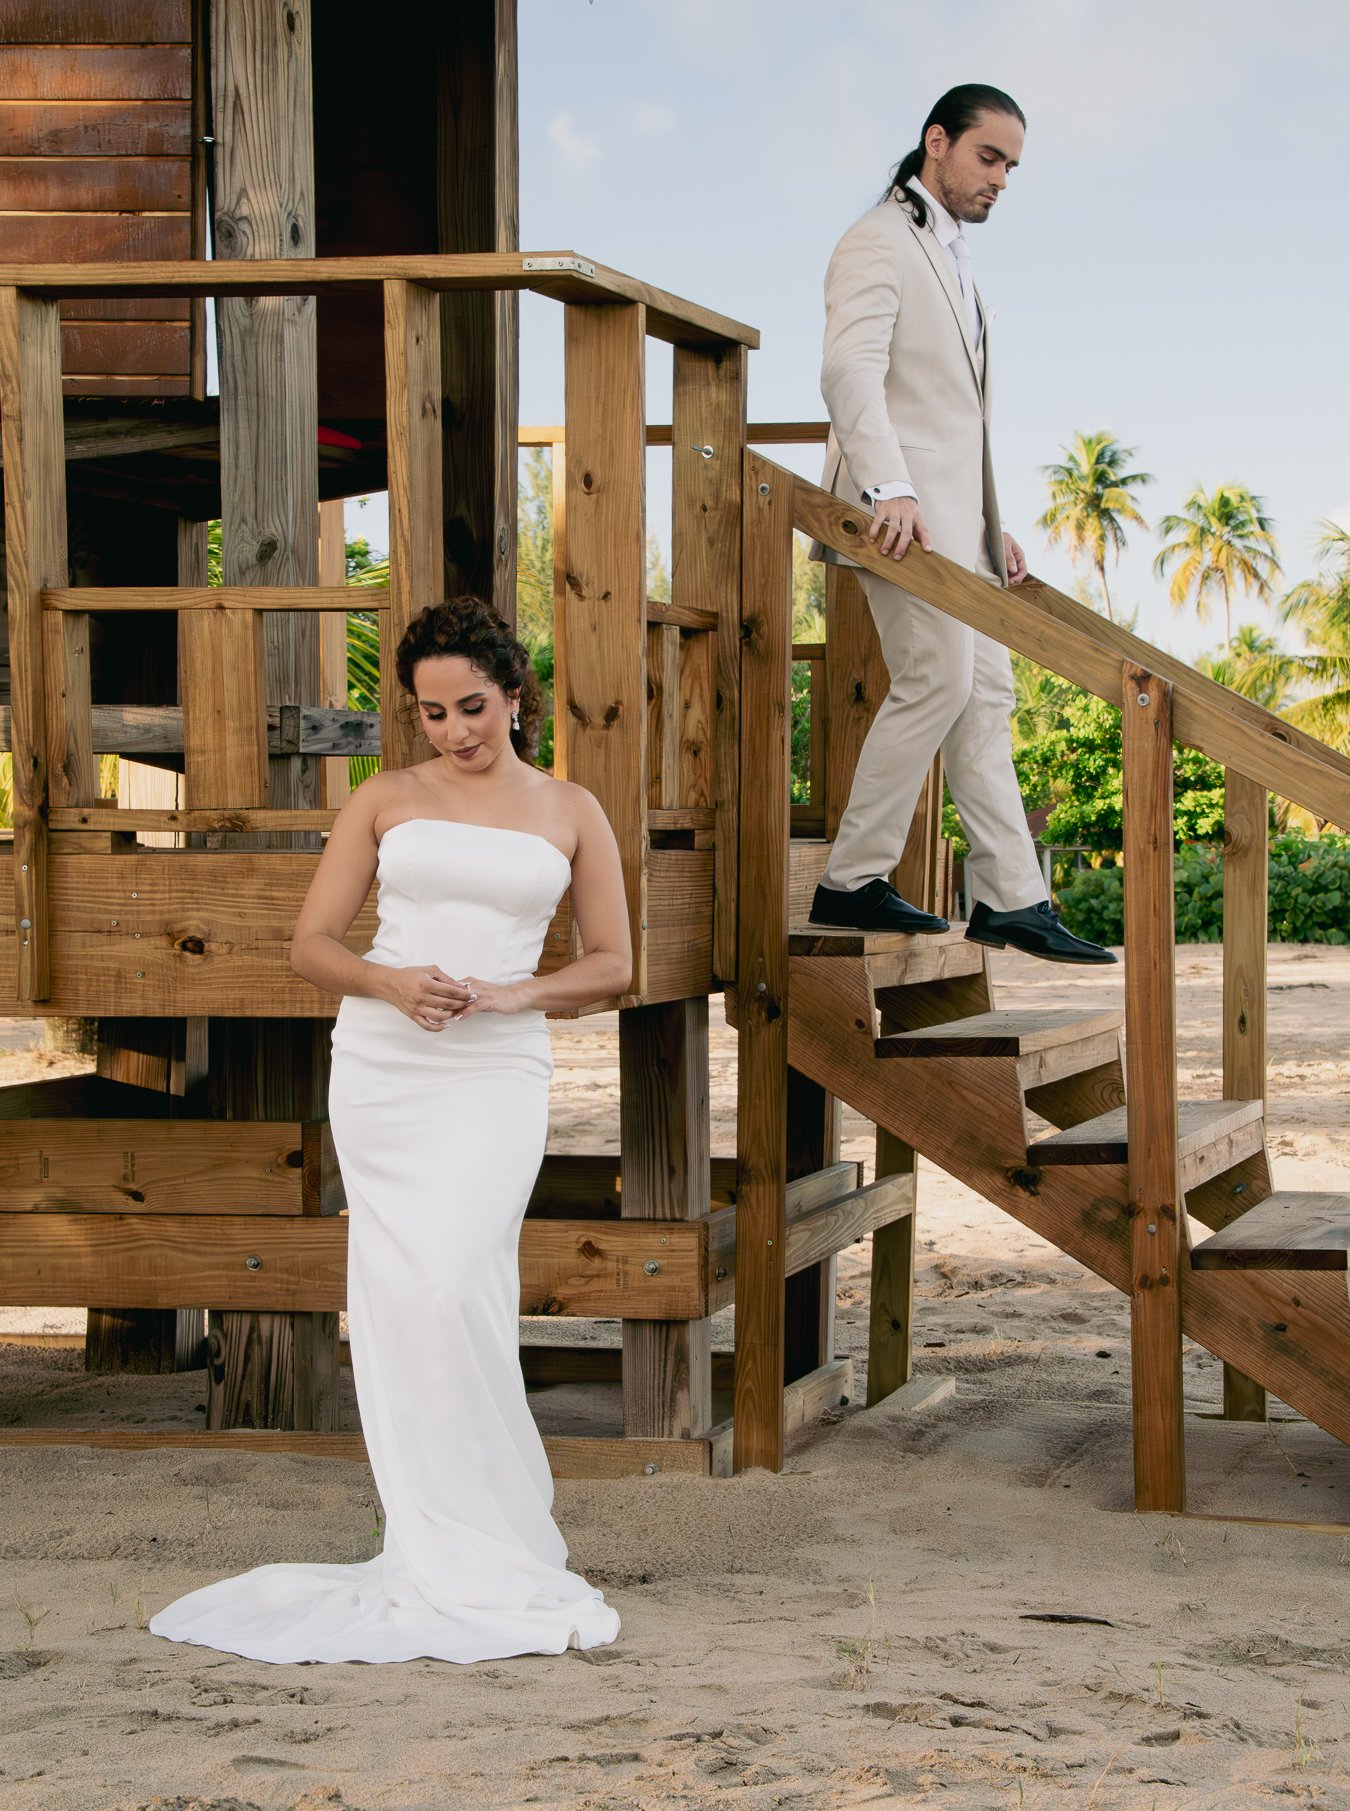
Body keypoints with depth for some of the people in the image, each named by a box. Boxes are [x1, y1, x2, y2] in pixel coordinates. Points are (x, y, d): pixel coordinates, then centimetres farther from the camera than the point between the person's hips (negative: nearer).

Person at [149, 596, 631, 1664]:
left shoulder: (571, 813, 10)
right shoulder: (385, 802, 10)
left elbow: (614, 965, 10)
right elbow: (311, 946, 8)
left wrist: (508, 993, -8)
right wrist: (391, 982, -12)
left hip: (497, 1075, -2)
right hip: (381, 1067, 2)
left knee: (450, 1286, -18)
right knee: (400, 1298, -2)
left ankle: (482, 1553, -6)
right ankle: (453, 1559, 6)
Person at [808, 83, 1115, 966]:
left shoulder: (953, 257, 24)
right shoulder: (881, 242, -6)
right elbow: (850, 372, -21)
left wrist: (992, 526, 22)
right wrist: (889, 488, -34)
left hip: (955, 514, 10)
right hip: (903, 511, -9)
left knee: (987, 694, 5)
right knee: (939, 678, -15)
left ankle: (1012, 898, 6)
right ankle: (852, 880, -9)